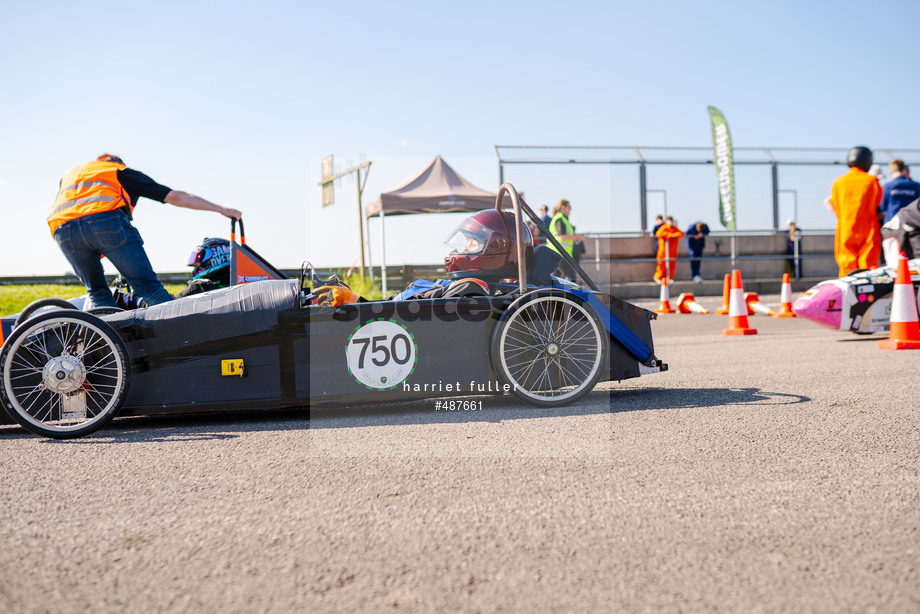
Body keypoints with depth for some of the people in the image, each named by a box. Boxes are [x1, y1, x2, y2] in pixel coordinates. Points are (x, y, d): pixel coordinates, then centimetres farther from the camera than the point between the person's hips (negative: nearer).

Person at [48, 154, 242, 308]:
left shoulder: (69, 174, 41)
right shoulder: (123, 172, 30)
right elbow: (175, 197, 26)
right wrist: (221, 209, 31)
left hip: (63, 230, 3)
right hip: (107, 220, -3)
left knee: (97, 292, 20)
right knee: (148, 286, -2)